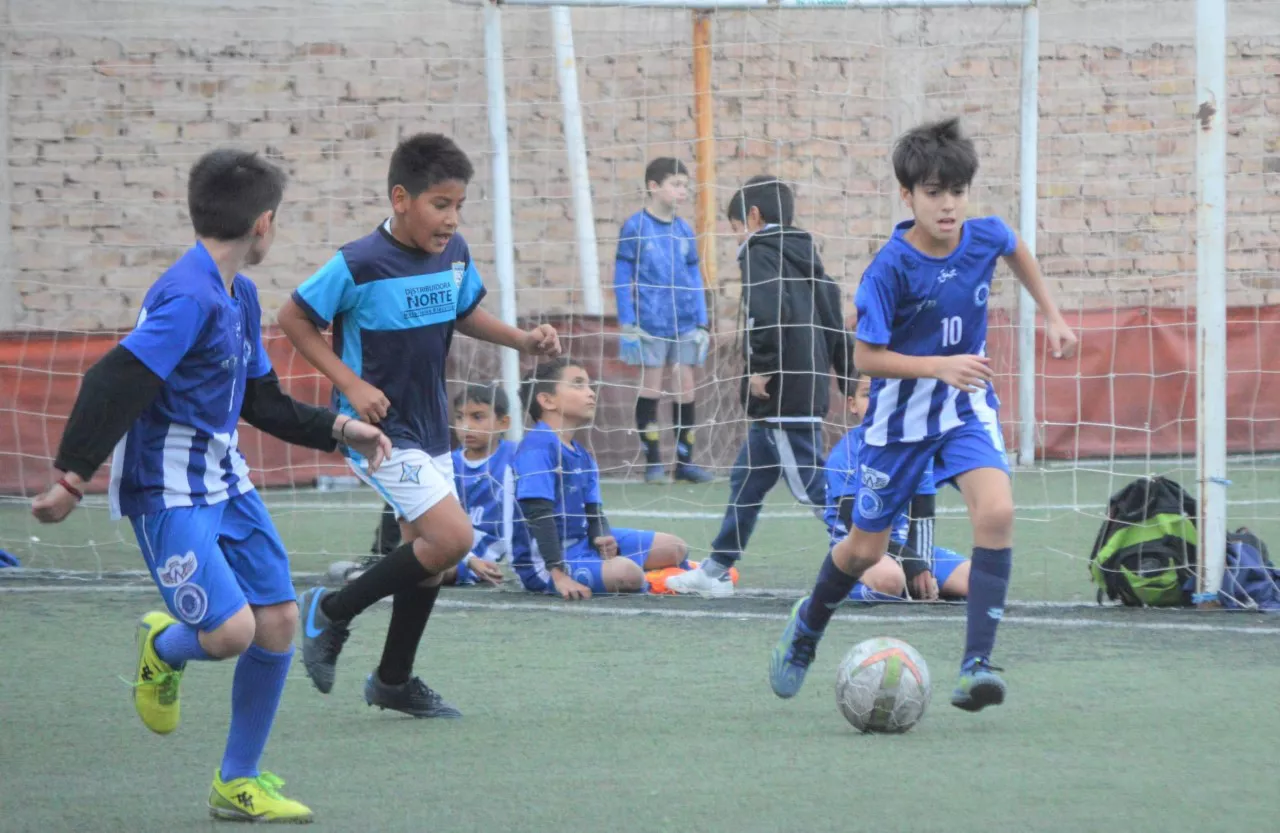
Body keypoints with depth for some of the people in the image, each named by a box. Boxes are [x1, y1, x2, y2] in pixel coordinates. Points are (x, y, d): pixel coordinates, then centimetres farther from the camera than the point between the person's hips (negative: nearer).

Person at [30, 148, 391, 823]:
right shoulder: (188, 297, -20)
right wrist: (73, 477, -31)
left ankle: (237, 783, 19)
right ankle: (162, 648, 18)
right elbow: (116, 384, -26)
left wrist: (337, 430, 19)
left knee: (279, 620, 5)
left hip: (225, 480, 9)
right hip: (168, 490, -9)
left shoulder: (239, 296, 11)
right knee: (231, 629, -19)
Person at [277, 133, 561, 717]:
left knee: (429, 550, 13)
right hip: (378, 429, -8)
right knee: (452, 536, -19)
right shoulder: (360, 265, -20)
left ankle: (394, 681, 31)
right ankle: (332, 613, 0)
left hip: (430, 428, 8)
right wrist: (351, 383, -18)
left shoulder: (454, 255, -1)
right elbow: (293, 318, -11)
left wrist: (523, 340, 2)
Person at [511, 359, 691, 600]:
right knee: (625, 572, -29)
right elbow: (538, 513, -26)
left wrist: (603, 538, -14)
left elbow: (593, 511, 11)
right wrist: (559, 575, -33)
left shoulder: (582, 456, 11)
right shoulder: (538, 448, -19)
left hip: (582, 542, 9)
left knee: (674, 548, 8)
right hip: (545, 561, -9)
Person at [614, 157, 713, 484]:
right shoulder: (635, 227, -4)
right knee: (651, 385, -1)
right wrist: (628, 324, -7)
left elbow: (695, 280, 14)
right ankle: (652, 460, 6)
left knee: (685, 385, 3)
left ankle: (685, 459, 10)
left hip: (684, 323, 4)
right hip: (650, 323, -4)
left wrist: (702, 325, 11)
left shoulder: (684, 231, 9)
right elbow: (622, 278, -3)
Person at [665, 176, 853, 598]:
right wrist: (849, 378, 19)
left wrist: (761, 369, -16)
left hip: (781, 393, -10)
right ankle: (715, 571, 24)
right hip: (810, 390, 10)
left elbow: (768, 312, -25)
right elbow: (835, 322, 18)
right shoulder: (806, 256, 19)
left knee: (811, 484, -10)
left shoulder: (760, 254, -7)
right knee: (746, 479, 17)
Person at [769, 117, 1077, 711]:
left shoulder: (986, 237, -11)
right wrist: (940, 366, -32)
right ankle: (808, 626, 43)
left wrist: (1052, 315, 19)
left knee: (996, 512, -24)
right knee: (866, 549, 10)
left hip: (967, 405, 2)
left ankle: (976, 665, -22)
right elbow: (866, 356, -20)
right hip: (901, 414, -2)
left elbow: (1016, 251, 16)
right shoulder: (891, 268, -23)